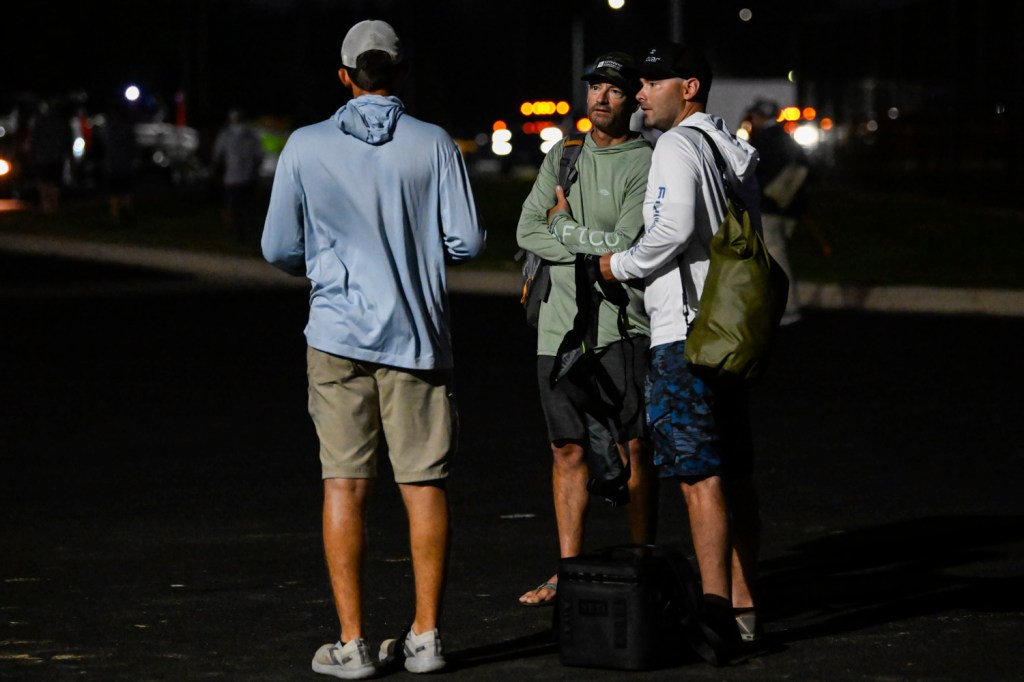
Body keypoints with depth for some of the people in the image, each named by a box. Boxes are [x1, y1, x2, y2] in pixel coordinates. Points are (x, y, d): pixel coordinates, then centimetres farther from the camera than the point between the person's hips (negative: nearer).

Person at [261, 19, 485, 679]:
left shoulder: (305, 147, -2)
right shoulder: (434, 145, -4)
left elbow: (280, 249, 2)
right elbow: (468, 241, -4)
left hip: (338, 334, 0)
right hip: (417, 334, 0)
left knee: (345, 483, 2)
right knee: (424, 482, 7)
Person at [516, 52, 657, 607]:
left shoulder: (645, 164, -2)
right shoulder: (562, 157, 15)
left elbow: (628, 245, -13)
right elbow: (527, 231, 3)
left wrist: (564, 226, -1)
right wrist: (595, 246, -8)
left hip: (620, 326, -5)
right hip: (559, 326, 5)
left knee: (634, 448, -2)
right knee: (568, 451, 8)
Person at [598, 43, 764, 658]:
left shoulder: (678, 147, -9)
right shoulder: (735, 150, 19)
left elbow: (674, 229, -22)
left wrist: (620, 264, -7)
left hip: (685, 330, -10)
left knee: (700, 475, -12)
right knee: (733, 473, 12)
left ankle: (715, 611, -17)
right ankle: (743, 605, 16)